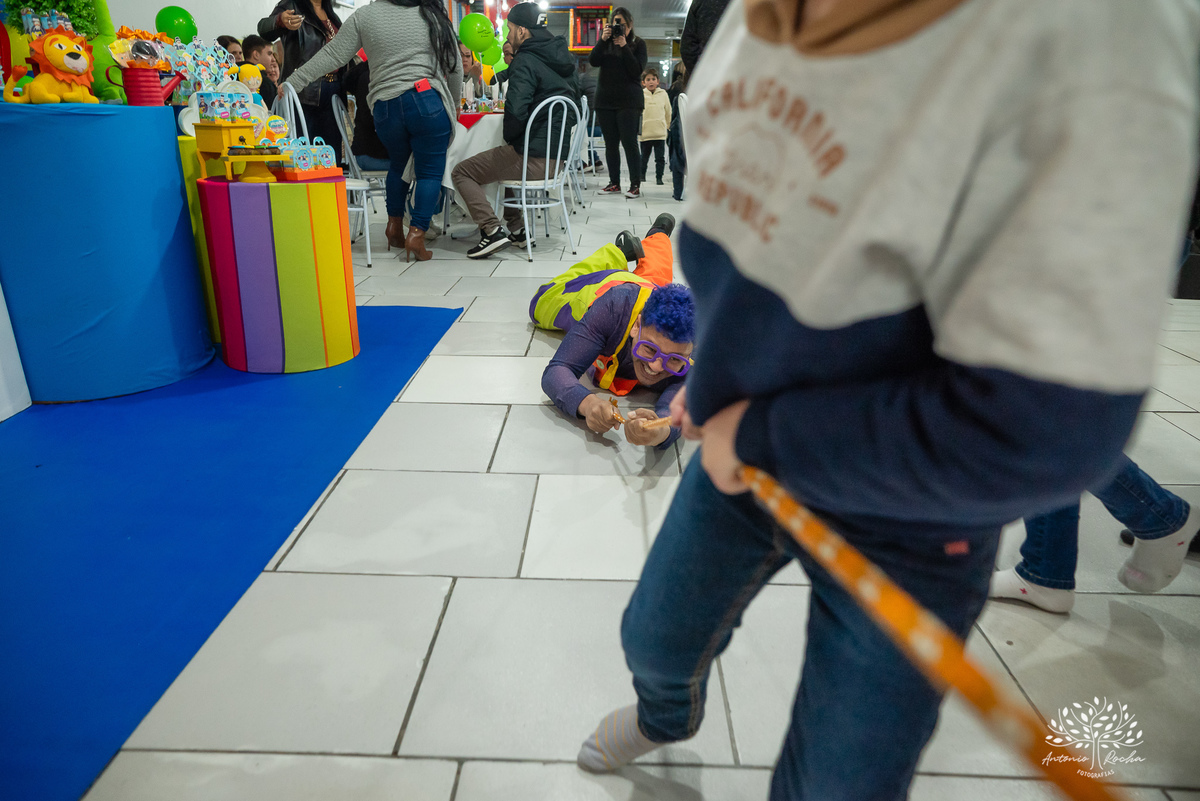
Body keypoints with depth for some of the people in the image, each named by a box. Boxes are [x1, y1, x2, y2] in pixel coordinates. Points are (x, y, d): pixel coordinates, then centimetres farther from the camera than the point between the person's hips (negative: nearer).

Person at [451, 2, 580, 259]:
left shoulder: (525, 61, -13)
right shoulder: (562, 59, 14)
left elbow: (516, 110, -25)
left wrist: (510, 139, -5)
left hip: (532, 158, -9)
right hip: (557, 154, 9)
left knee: (461, 172, 2)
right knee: (496, 163, 33)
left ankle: (493, 231, -10)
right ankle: (517, 228, 25)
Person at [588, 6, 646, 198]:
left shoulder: (638, 43, 3)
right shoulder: (606, 42, 11)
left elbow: (637, 70, -9)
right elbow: (593, 61, -3)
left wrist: (624, 46, -15)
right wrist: (603, 40, -14)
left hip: (629, 101, -4)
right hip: (605, 100, 4)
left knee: (629, 142, -8)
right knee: (610, 143, 5)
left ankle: (635, 184, -4)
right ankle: (614, 183, 12)